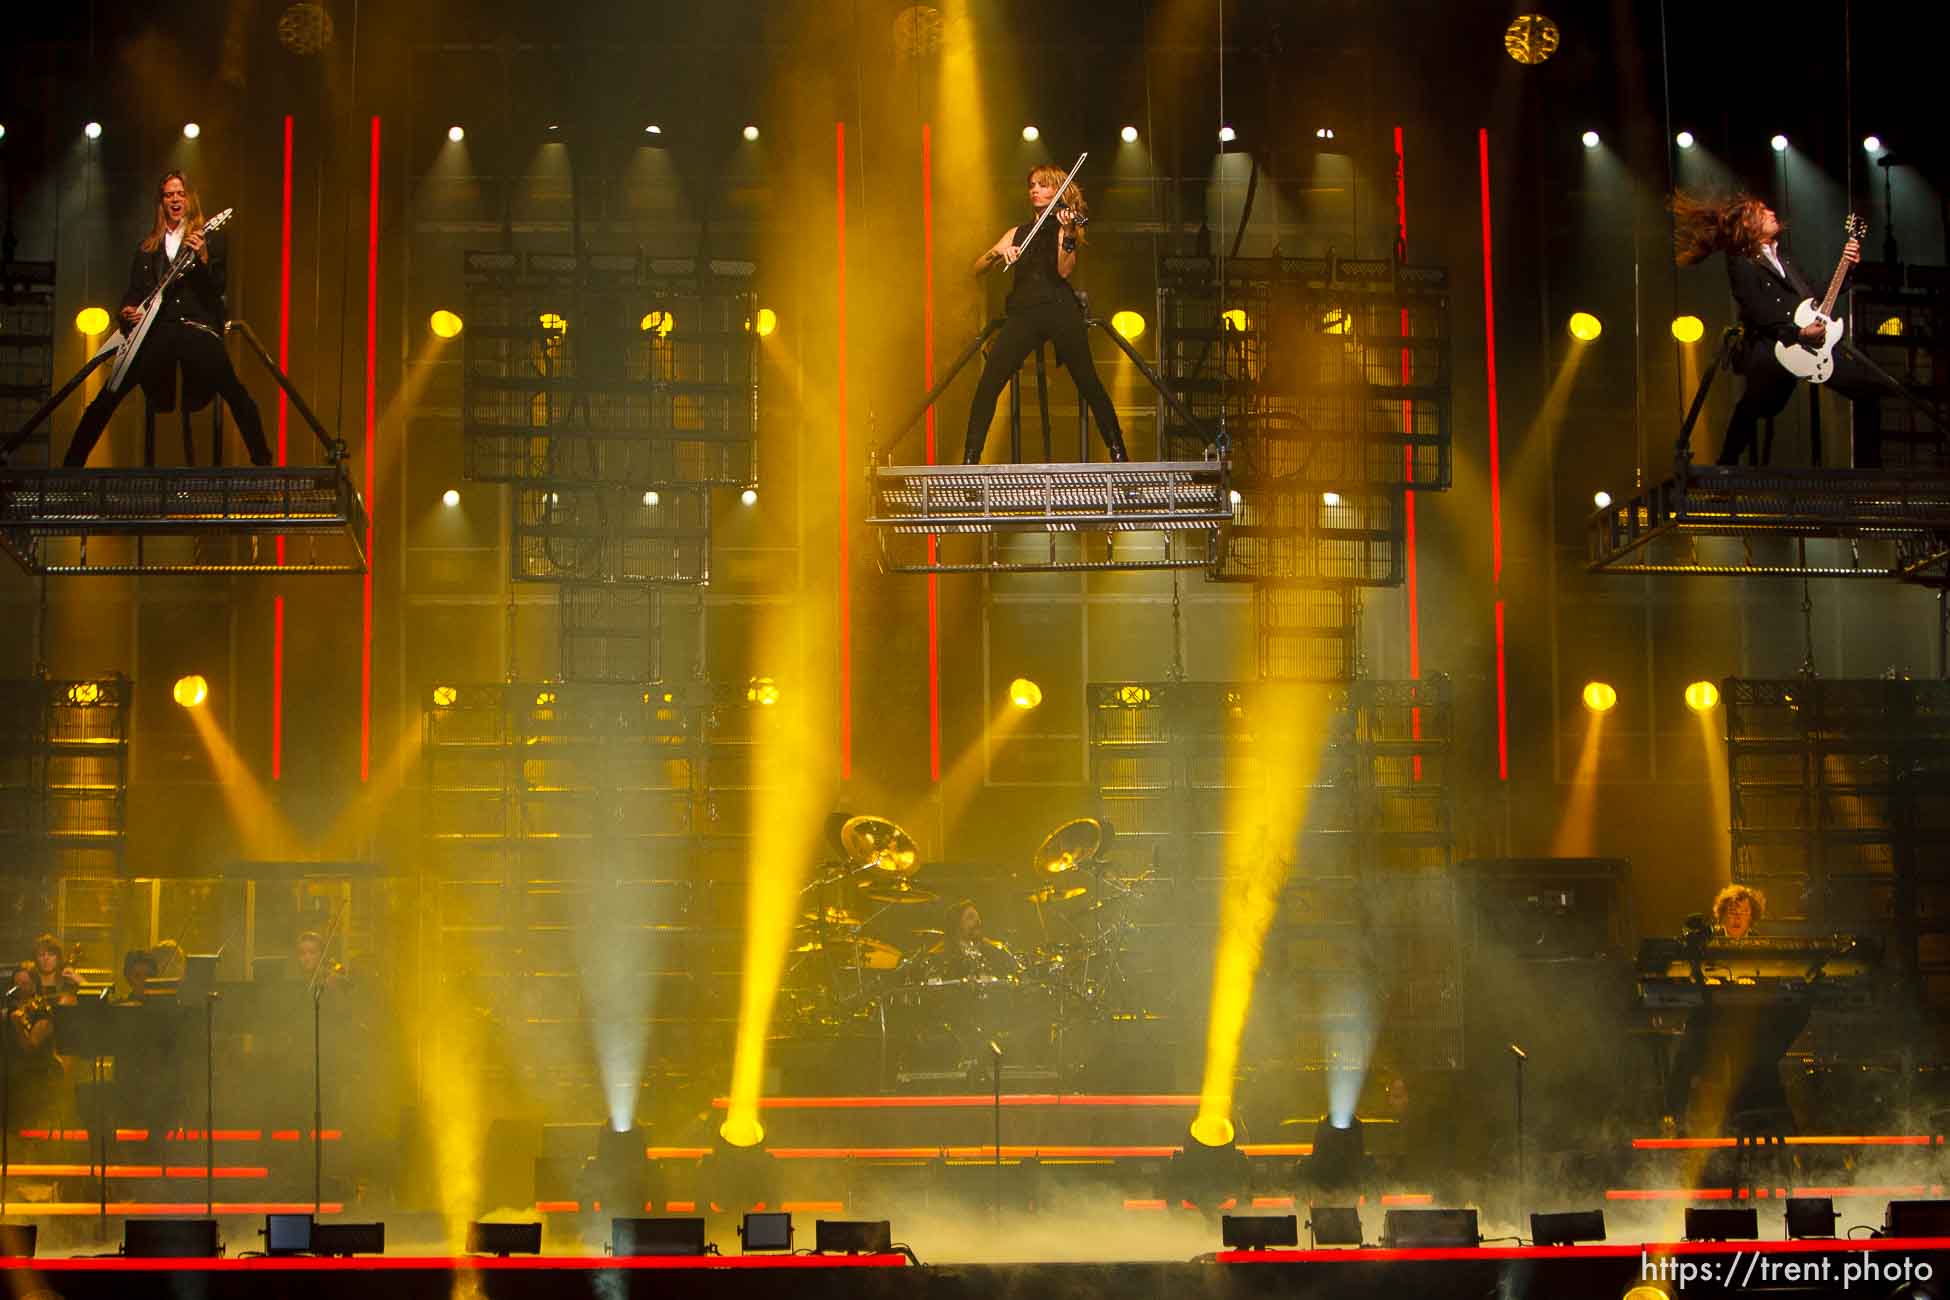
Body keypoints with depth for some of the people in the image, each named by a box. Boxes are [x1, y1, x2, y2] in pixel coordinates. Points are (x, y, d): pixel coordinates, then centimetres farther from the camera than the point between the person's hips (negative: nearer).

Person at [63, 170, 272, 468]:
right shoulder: (148, 247, 20)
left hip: (198, 328, -3)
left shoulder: (210, 240, 9)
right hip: (155, 331, 3)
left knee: (235, 394, -18)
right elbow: (135, 290, 21)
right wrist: (128, 310, -1)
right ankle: (73, 463, 1)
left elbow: (217, 288, 0)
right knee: (108, 396, -5)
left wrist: (201, 259, -18)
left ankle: (262, 462, -13)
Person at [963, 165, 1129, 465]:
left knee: (1089, 383, -8)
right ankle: (970, 459, -11)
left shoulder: (1063, 226, 11)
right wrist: (998, 252, -6)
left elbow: (1064, 270, -6)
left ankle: (1118, 452, 0)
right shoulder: (1018, 233, 22)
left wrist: (1068, 236, -21)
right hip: (1022, 313, 3)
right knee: (988, 384, -12)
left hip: (1059, 309, -3)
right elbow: (978, 268, 14)